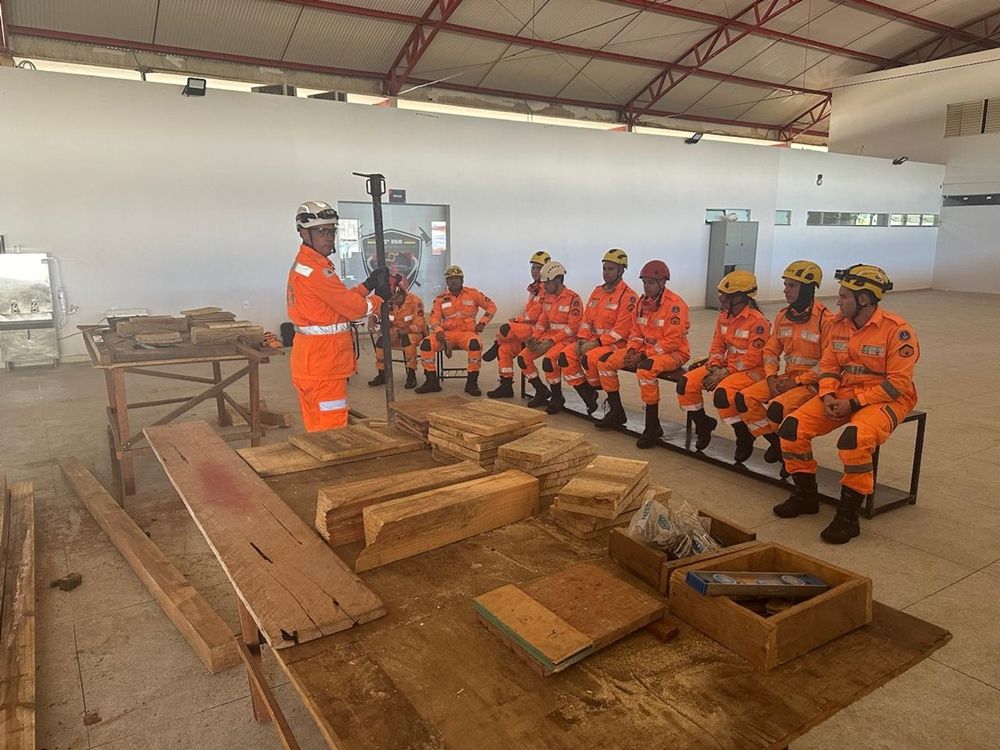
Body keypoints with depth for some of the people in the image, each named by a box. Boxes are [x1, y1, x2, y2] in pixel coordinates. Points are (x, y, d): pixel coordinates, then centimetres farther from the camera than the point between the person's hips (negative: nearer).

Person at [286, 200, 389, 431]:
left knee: (316, 426, 17)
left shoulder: (302, 264, 17)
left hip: (310, 357, 10)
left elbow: (339, 302, 14)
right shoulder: (315, 267, -16)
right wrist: (379, 298, 3)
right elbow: (353, 308, -14)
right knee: (331, 431, -5)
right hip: (323, 358, -10)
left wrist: (367, 286, 6)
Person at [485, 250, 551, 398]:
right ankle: (506, 386, 4)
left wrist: (517, 319, -6)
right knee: (505, 348, -2)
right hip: (529, 329, 10)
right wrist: (518, 319, 5)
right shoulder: (534, 288, 21)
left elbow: (535, 314, -18)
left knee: (506, 329, -25)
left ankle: (495, 348, 6)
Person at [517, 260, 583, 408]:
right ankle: (542, 391, 8)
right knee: (523, 357, -6)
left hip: (566, 338, -8)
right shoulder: (547, 297, 11)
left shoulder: (573, 298, -14)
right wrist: (534, 337, -2)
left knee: (549, 359, -34)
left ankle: (557, 396, -12)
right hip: (549, 336, 8)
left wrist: (551, 341, -22)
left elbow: (572, 327, -18)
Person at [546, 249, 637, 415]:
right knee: (566, 356, -13)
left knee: (589, 358, -34)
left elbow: (622, 330, -17)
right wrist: (582, 339, -2)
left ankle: (593, 392, -4)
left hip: (616, 343, -7)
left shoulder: (628, 296, -10)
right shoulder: (597, 291, 15)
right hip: (593, 339, 8)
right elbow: (586, 319, 16)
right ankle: (589, 399, -6)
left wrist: (596, 343, -19)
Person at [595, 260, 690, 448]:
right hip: (645, 349, 8)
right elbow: (635, 331, 14)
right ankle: (616, 412, 11)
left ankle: (653, 427, -26)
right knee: (605, 361, -2)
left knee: (645, 369, -39)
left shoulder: (675, 304, -17)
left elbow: (672, 342, -21)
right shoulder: (642, 302, 7)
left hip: (673, 353, -8)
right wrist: (632, 350, -7)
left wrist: (643, 355, -21)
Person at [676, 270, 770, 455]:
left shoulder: (758, 321, -19)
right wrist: (714, 367, -6)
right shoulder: (724, 317, 6)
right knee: (686, 383, -10)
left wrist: (725, 372, -20)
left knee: (722, 394, -35)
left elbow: (752, 358, -20)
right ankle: (703, 425, 12)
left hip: (751, 370, -8)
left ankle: (744, 437, -9)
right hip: (727, 365, 8)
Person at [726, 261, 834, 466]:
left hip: (811, 382, -7)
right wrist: (771, 377, -5)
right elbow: (771, 351, 13)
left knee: (776, 408, -31)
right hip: (787, 378, 7)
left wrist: (797, 382, -17)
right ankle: (775, 441, 4)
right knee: (743, 399, -10)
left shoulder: (825, 319, -14)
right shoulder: (783, 316, 7)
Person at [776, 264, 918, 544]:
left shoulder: (897, 330, -15)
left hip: (885, 398, -6)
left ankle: (848, 515, -18)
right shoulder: (839, 324, 4)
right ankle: (806, 495, 7)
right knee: (791, 427, -11)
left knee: (855, 439, -36)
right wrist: (827, 396, -10)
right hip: (843, 394, 6)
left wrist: (853, 403, -22)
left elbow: (898, 383, -18)